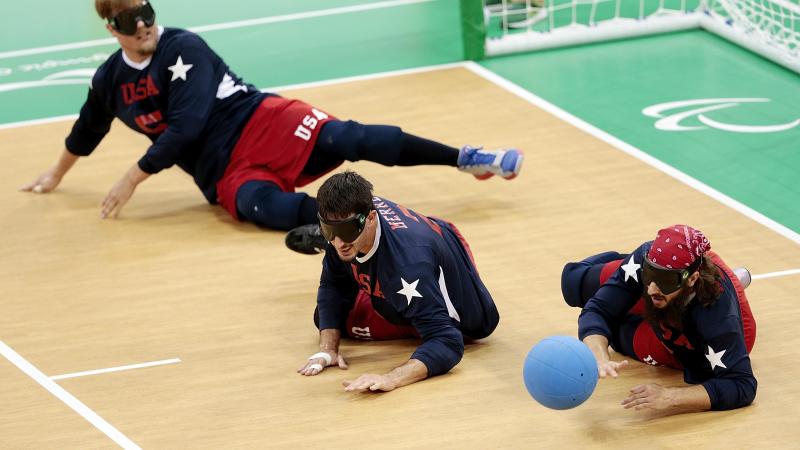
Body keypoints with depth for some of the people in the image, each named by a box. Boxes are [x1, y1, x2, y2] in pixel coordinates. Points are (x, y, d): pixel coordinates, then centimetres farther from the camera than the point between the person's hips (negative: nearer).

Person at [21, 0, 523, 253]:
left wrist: (133, 179, -12)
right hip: (223, 172, 4)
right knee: (261, 206, -33)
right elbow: (87, 130, 31)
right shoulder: (110, 82, 9)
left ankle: (465, 158, -33)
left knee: (346, 138, -27)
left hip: (259, 123, -3)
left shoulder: (182, 48, -8)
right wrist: (57, 175, 47)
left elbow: (186, 126, -15)